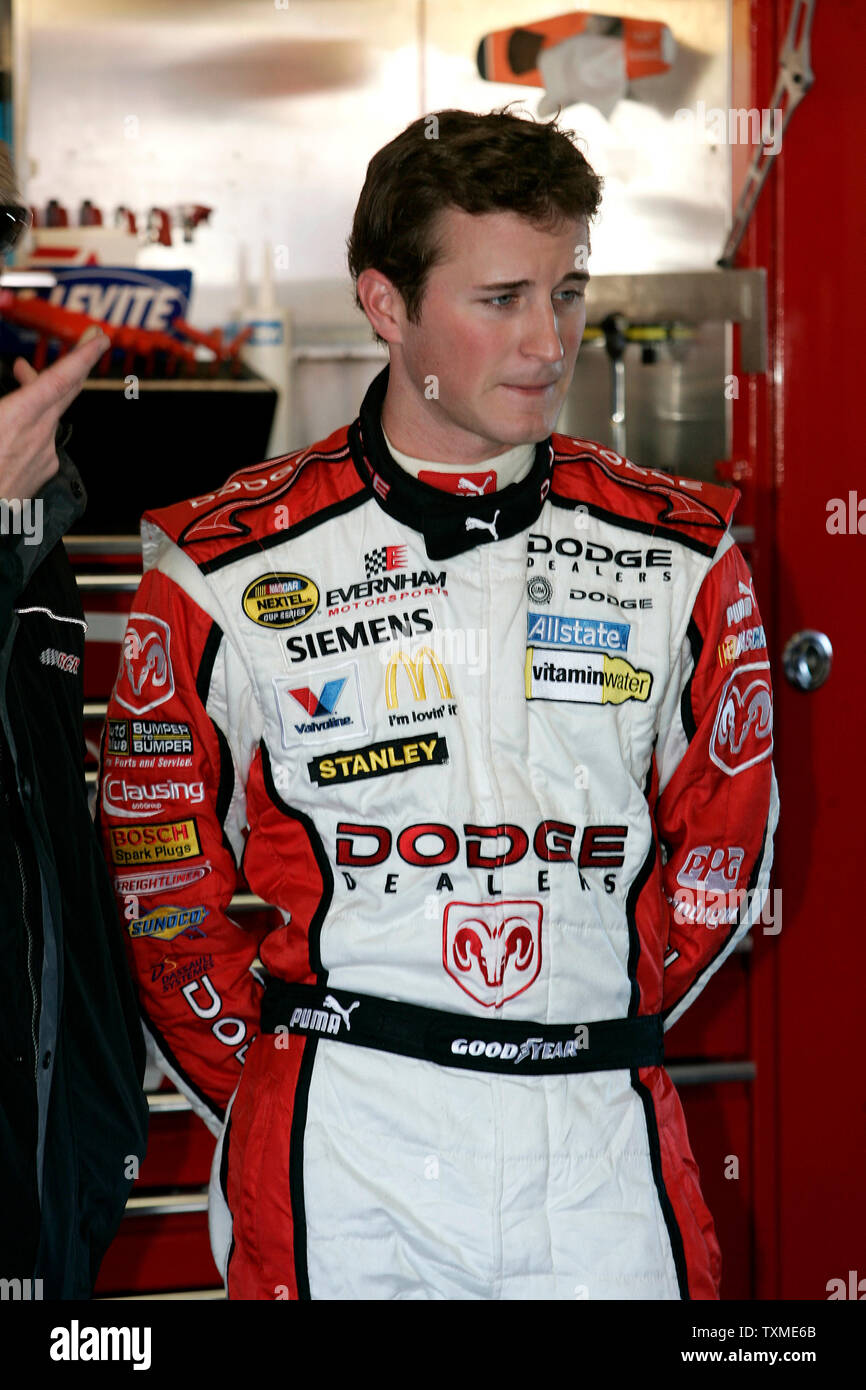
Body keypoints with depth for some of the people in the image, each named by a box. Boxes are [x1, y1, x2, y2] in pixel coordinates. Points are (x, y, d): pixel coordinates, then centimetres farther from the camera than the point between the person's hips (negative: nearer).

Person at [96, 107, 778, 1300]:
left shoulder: (682, 555, 3)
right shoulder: (230, 566, -2)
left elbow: (720, 852, 11)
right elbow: (165, 883, 5)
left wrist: (593, 1045, 8)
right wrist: (269, 1087, 4)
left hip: (605, 1137, 2)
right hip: (337, 1156, -1)